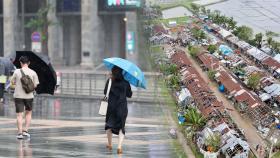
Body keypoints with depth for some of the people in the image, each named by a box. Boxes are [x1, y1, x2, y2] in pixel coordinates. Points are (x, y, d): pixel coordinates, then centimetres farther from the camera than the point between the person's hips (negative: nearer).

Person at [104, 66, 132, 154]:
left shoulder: (110, 81, -6)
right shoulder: (125, 82, -1)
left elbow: (105, 92, -4)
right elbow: (129, 95, 6)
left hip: (111, 106, 0)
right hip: (122, 107, 0)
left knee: (109, 124, 21)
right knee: (121, 127, 5)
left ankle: (110, 144, 25)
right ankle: (119, 146, -12)